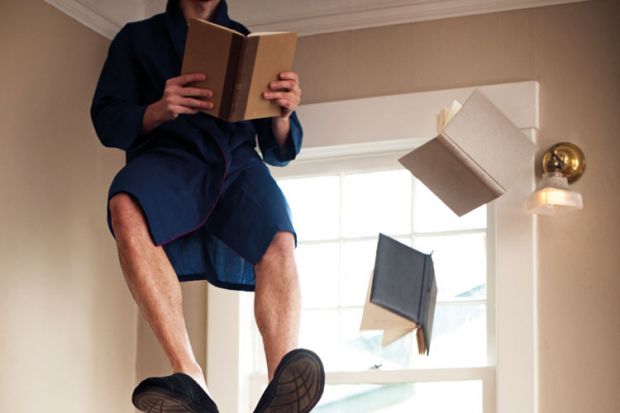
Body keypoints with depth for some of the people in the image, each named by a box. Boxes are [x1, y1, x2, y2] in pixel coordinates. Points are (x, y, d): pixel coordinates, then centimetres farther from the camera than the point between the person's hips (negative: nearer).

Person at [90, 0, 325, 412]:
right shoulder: (137, 38, 20)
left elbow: (279, 152, 17)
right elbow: (107, 122, 8)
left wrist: (283, 114, -7)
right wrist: (158, 111, -14)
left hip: (237, 164, 2)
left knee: (280, 242, -33)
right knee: (127, 207, -38)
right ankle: (191, 380, -48)